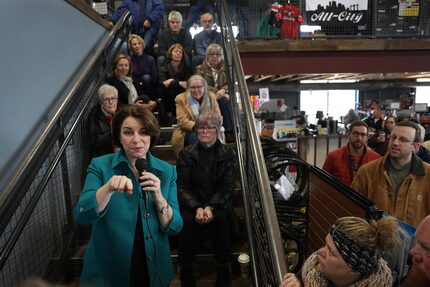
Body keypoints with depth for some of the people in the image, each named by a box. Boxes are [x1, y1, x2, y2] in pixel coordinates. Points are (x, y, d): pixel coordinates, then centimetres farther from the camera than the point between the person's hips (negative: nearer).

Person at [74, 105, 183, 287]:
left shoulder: (167, 171, -6)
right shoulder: (100, 166, -10)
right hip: (106, 271, -1)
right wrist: (109, 188, -36)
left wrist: (159, 197, -24)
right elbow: (82, 216, -20)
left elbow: (174, 228, -8)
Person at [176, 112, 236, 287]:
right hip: (191, 204, 0)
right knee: (187, 220, -31)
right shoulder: (186, 153, 3)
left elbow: (227, 187, -4)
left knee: (221, 219, -31)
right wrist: (197, 208, -21)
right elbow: (182, 187, -3)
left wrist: (210, 207, -21)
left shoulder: (228, 154, 2)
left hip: (217, 203, 0)